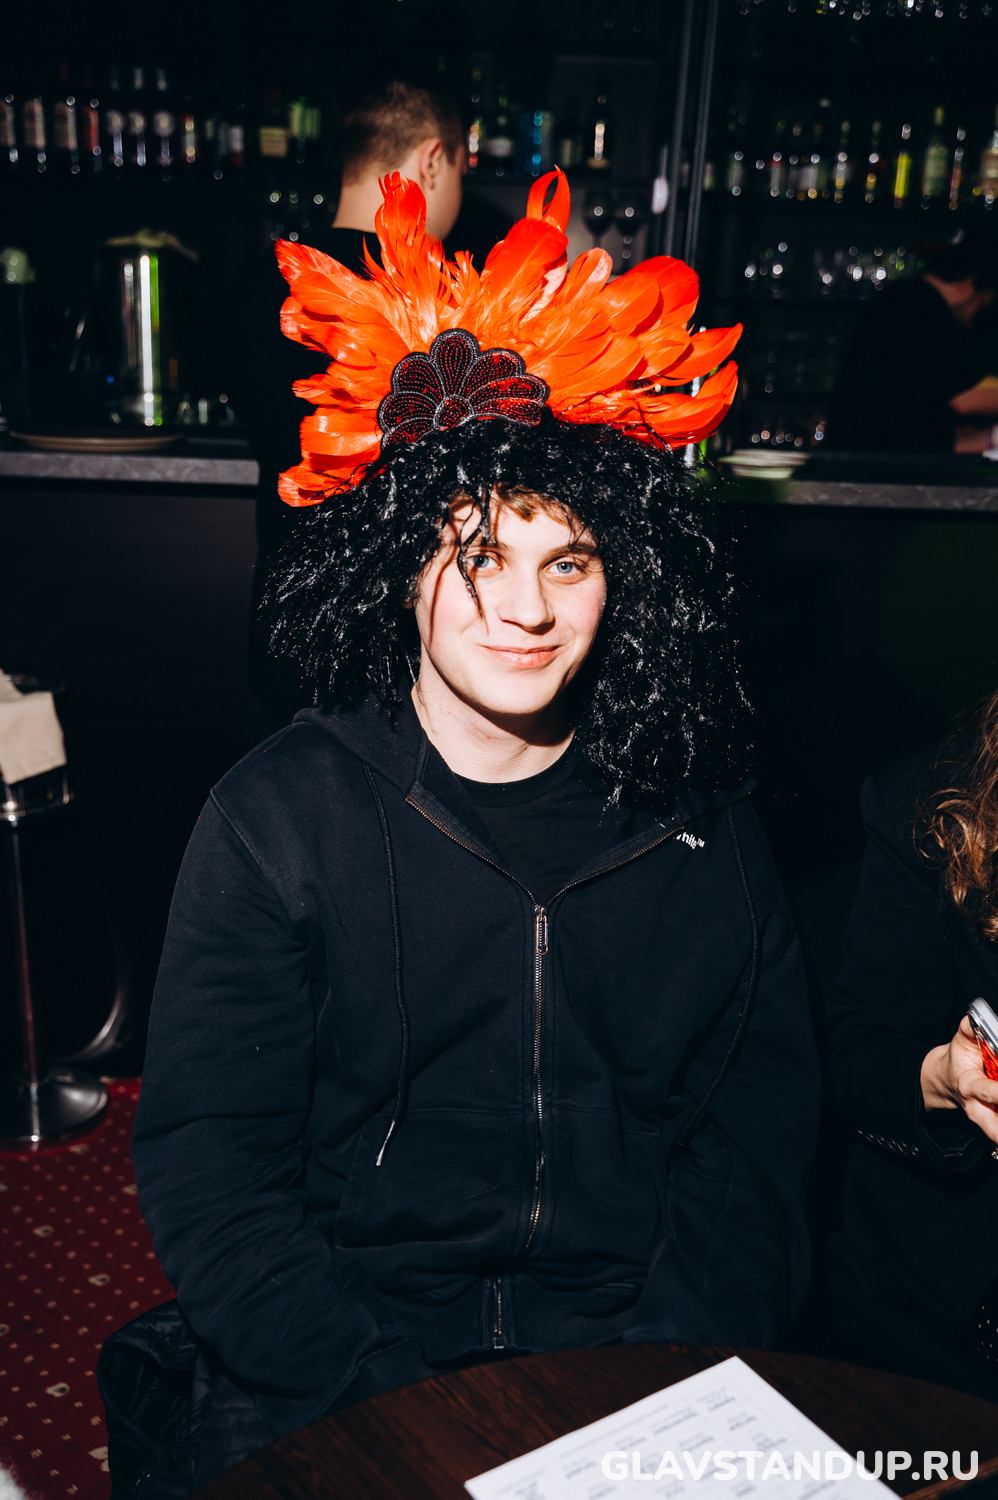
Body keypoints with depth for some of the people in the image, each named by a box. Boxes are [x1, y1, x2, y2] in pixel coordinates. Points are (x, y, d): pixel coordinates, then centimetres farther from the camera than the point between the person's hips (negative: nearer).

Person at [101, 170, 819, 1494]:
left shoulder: (701, 827, 3)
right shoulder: (280, 814, -4)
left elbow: (760, 1134, 6)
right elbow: (207, 1161, -5)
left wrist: (676, 1377, -8)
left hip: (632, 1350, 2)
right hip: (332, 1376, -1)